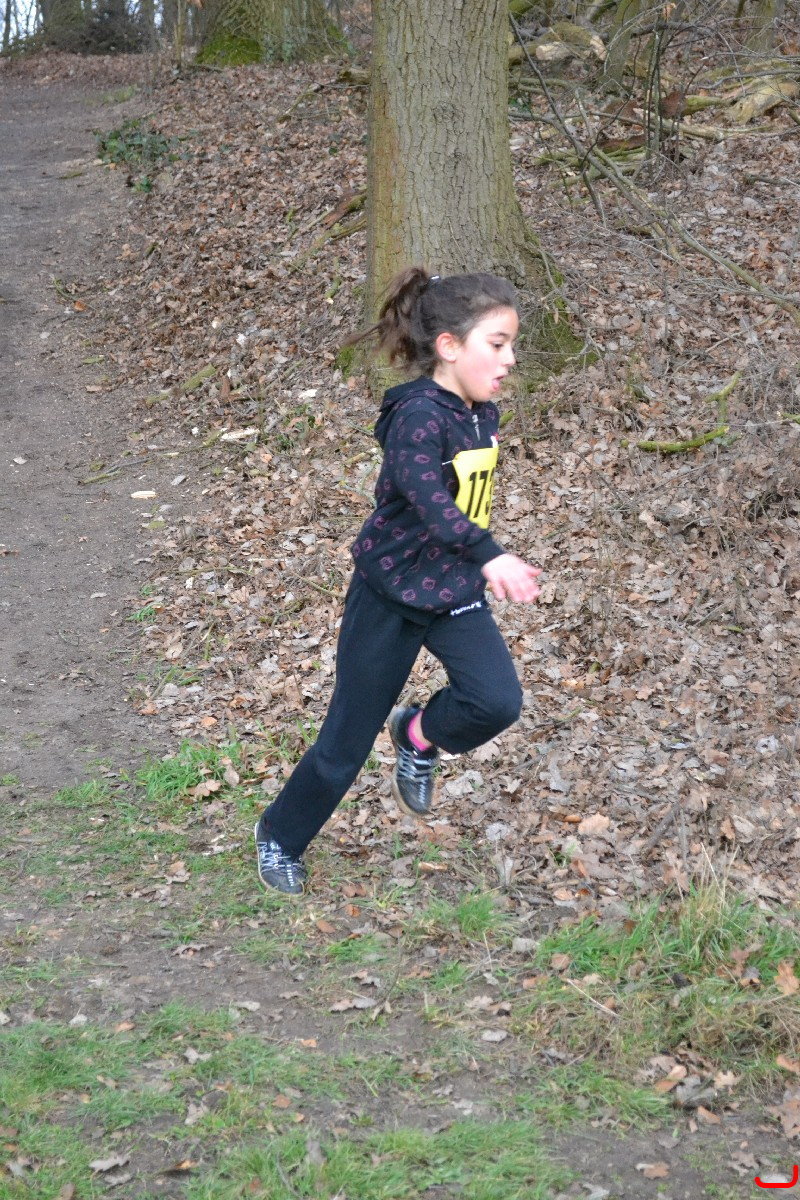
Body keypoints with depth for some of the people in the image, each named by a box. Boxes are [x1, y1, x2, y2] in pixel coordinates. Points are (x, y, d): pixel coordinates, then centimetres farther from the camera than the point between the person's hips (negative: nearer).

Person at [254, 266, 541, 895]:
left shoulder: (483, 415, 0)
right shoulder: (418, 414, -24)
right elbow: (427, 496, -41)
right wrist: (491, 555, -51)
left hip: (456, 590, 6)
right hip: (391, 591, -6)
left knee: (499, 701, -17)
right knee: (347, 741, 6)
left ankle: (418, 738, 15)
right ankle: (281, 835, 31)